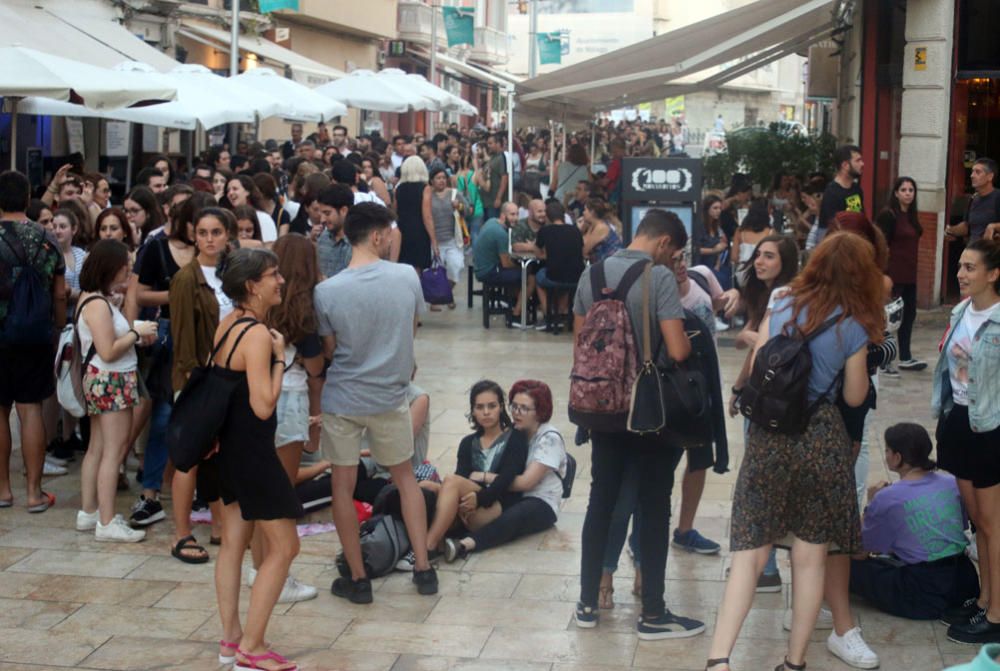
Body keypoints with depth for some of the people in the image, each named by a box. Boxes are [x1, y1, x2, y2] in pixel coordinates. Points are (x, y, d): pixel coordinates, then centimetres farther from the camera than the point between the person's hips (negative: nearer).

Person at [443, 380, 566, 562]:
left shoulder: (549, 437, -9)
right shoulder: (514, 433, 9)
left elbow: (526, 482, -15)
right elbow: (503, 475, 0)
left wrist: (485, 477, -13)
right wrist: (478, 495, -20)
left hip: (542, 505, -6)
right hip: (512, 497, 7)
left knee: (513, 516, -40)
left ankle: (465, 544, -59)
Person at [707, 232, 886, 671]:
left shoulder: (782, 306, 5)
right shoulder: (854, 326, -3)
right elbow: (854, 397, 5)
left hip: (768, 436, 2)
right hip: (821, 438, -2)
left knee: (749, 553, 1)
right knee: (810, 556, 10)